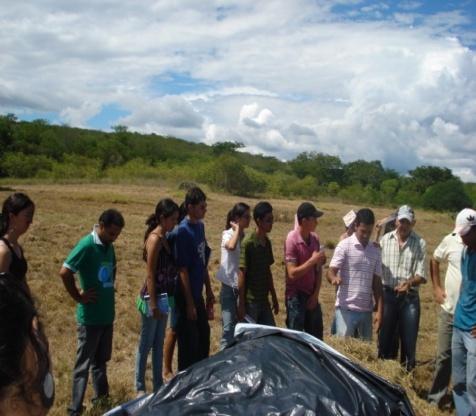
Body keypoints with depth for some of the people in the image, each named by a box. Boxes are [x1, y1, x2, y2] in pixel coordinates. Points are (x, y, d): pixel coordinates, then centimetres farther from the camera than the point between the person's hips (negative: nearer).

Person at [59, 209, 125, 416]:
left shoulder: (108, 246, 7)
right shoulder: (87, 245, -18)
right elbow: (64, 272, -26)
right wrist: (79, 297, -17)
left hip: (107, 314, 8)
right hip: (90, 317, -7)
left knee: (101, 360, 19)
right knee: (84, 363, 1)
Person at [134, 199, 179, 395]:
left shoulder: (164, 238, 9)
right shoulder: (155, 239, -17)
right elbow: (150, 274, -18)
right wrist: (152, 303, -18)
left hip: (164, 296, 9)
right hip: (153, 296, -9)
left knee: (159, 343, 16)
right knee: (146, 344, 4)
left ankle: (158, 384, 27)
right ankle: (140, 387, 16)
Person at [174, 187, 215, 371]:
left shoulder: (200, 226, 6)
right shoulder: (183, 231, -19)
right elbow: (183, 270, -19)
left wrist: (209, 291, 17)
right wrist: (189, 302, -18)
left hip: (198, 294, 8)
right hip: (186, 296, -8)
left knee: (203, 337, 19)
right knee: (189, 342, 3)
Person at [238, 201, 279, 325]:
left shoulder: (267, 242, 7)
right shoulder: (248, 243, -15)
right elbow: (242, 274, -14)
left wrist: (274, 298, 16)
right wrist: (241, 305, -15)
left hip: (264, 300, 7)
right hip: (250, 301, -7)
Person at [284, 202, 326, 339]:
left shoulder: (315, 238, 2)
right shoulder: (292, 240, -17)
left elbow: (318, 270, 5)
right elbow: (292, 274, -21)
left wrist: (315, 295, -2)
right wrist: (313, 260, -23)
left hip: (312, 295, 6)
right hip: (296, 296, -6)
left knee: (316, 337, 12)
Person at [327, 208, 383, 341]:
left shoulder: (375, 251, 10)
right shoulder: (344, 246, -4)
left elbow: (377, 283, 11)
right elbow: (331, 272, -11)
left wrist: (379, 310, 4)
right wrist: (334, 278, -36)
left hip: (366, 310, 5)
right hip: (346, 309, -5)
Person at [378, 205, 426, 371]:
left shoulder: (420, 243, -2)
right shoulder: (385, 239, 2)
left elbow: (421, 275, -4)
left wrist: (409, 282, -25)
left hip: (410, 297, -1)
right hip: (387, 294, 1)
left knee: (409, 339, 3)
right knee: (385, 336, 10)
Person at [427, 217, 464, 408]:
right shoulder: (450, 240, -5)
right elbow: (434, 260, 13)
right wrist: (436, 288, 7)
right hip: (449, 311, 2)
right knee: (443, 357, 13)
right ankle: (435, 399, 26)